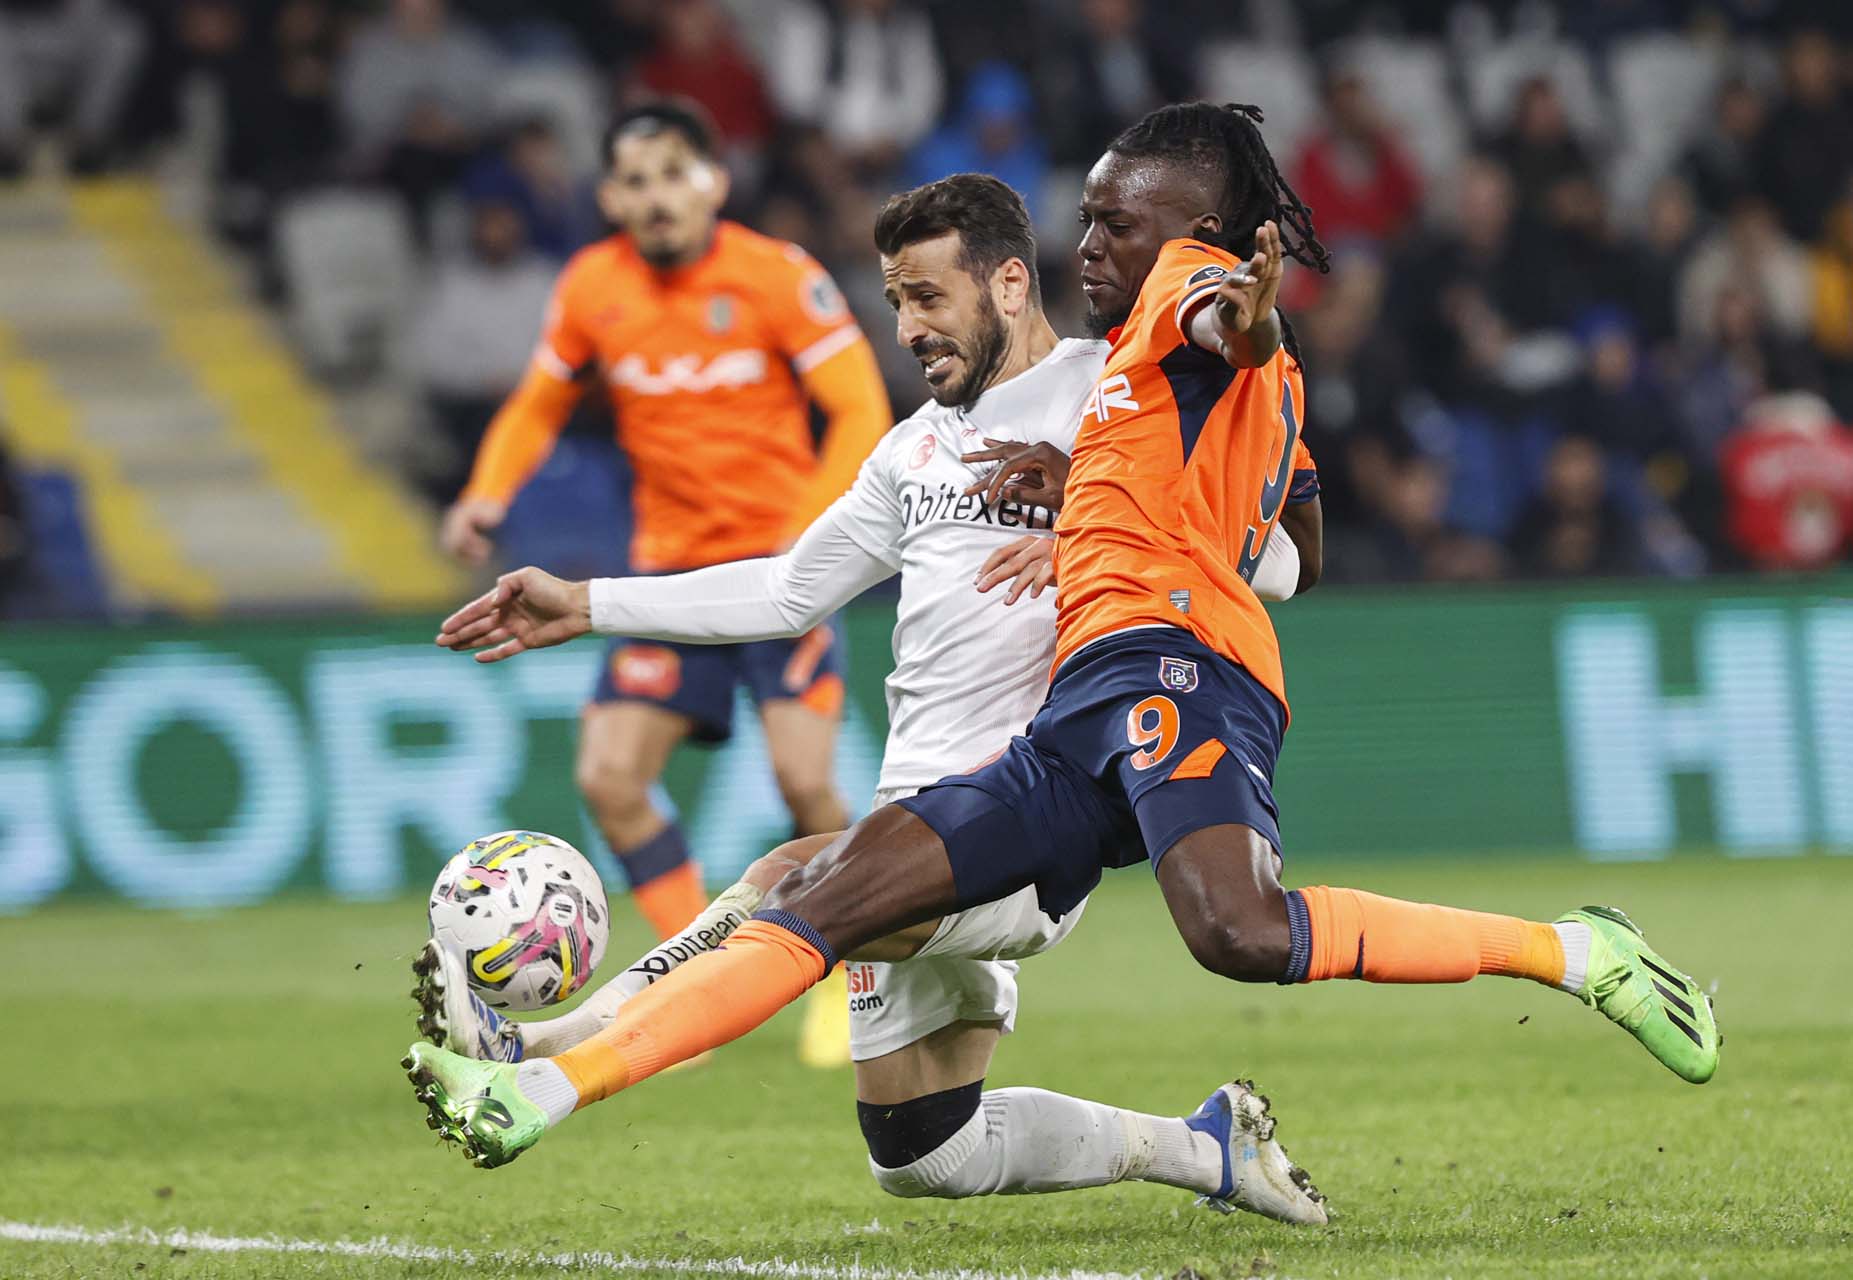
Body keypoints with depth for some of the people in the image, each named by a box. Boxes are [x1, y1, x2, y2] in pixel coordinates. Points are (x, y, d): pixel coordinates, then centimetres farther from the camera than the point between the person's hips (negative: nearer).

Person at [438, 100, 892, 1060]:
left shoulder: (775, 277, -12)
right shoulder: (592, 288, -1)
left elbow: (860, 413, -11)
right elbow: (539, 405, 15)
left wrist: (806, 542, -22)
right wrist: (487, 496, -3)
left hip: (777, 559, -4)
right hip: (669, 566, 4)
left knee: (804, 778, -16)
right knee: (608, 777, -8)